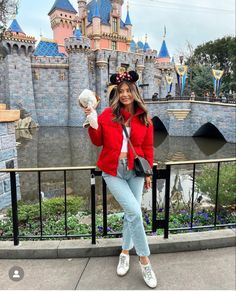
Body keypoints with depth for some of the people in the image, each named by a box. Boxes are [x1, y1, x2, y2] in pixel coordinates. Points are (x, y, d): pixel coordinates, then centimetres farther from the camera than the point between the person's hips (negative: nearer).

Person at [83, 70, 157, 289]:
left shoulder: (144, 117, 2)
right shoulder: (108, 114, -2)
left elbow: (148, 148, 6)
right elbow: (98, 141, 3)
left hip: (135, 171, 2)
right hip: (113, 171, -2)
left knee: (131, 213, 9)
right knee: (135, 212, -12)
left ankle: (125, 253, 34)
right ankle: (145, 261, 7)